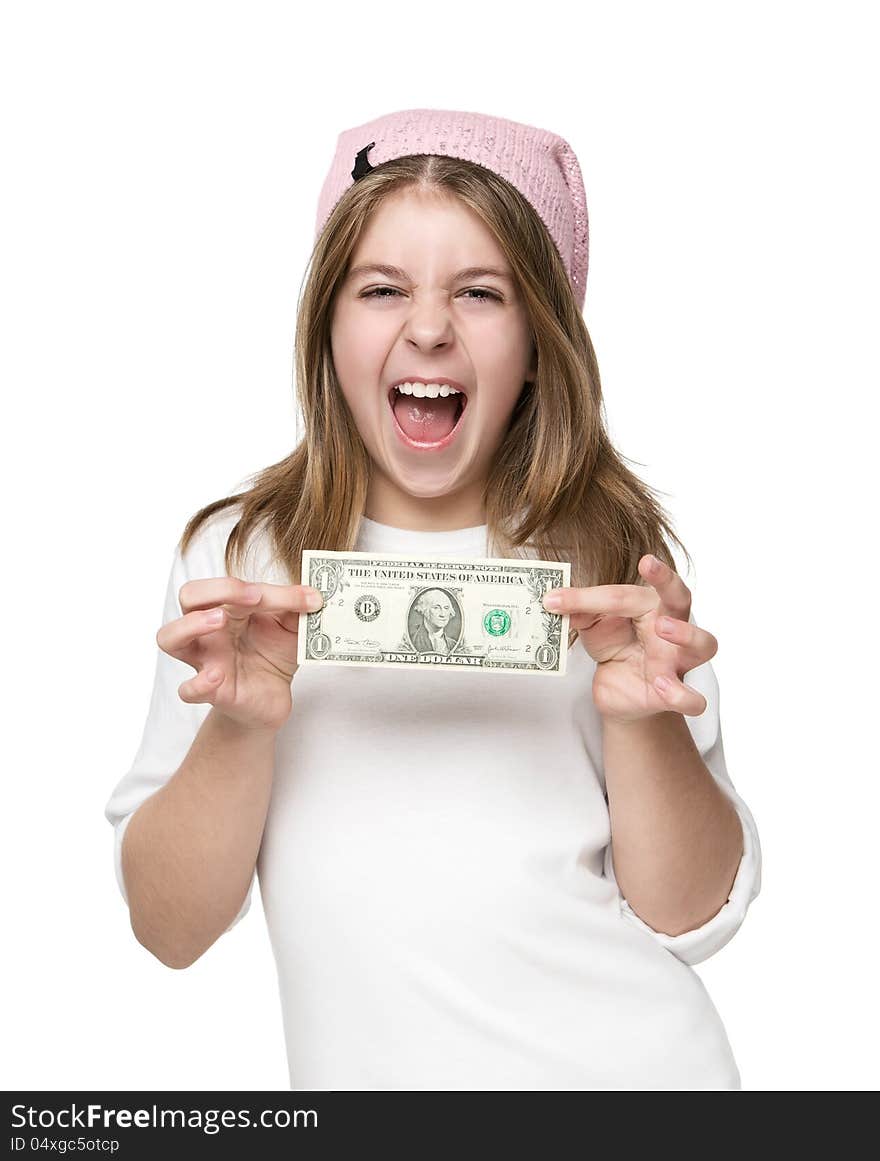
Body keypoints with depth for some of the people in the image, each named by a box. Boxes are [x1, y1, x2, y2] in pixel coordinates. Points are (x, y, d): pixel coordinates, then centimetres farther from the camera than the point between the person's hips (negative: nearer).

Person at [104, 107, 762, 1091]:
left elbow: (691, 914, -4)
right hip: (364, 1067, 0)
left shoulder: (612, 553, -3)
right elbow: (169, 930, -6)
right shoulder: (234, 559, -4)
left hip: (638, 1063, 1)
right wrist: (237, 726, -22)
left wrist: (644, 717, -21)